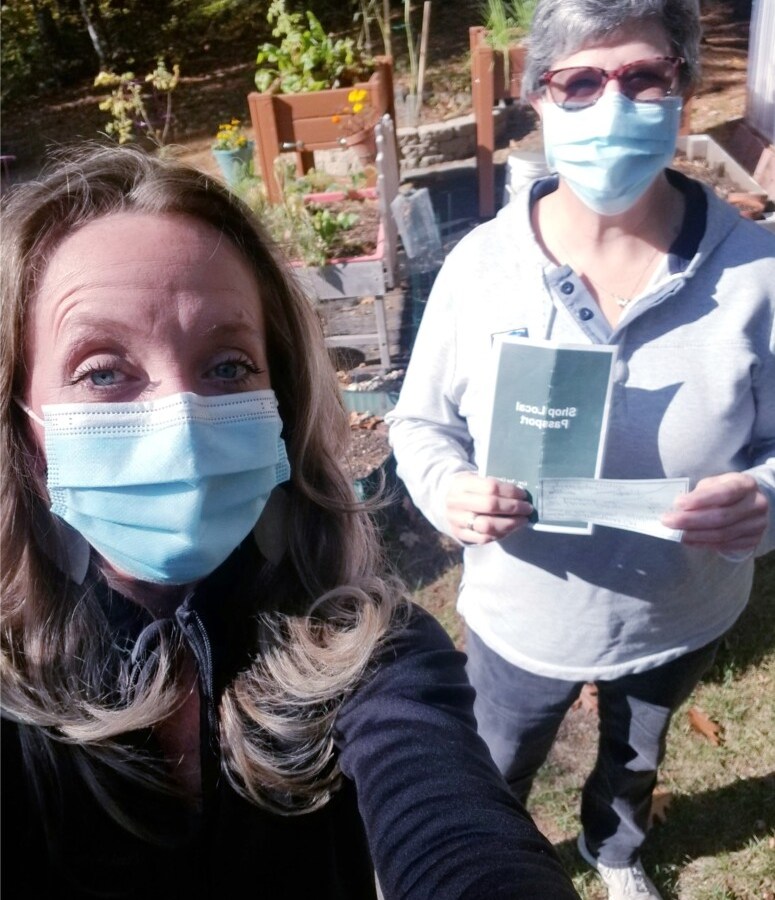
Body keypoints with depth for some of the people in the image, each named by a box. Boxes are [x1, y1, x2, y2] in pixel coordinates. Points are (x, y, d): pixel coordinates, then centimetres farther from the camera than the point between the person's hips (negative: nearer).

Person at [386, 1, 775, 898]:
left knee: (636, 756, 34)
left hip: (680, 616, 2)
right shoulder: (480, 263, -20)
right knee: (493, 777, 27)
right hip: (521, 618, -1)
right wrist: (451, 491, -30)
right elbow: (420, 424, -9)